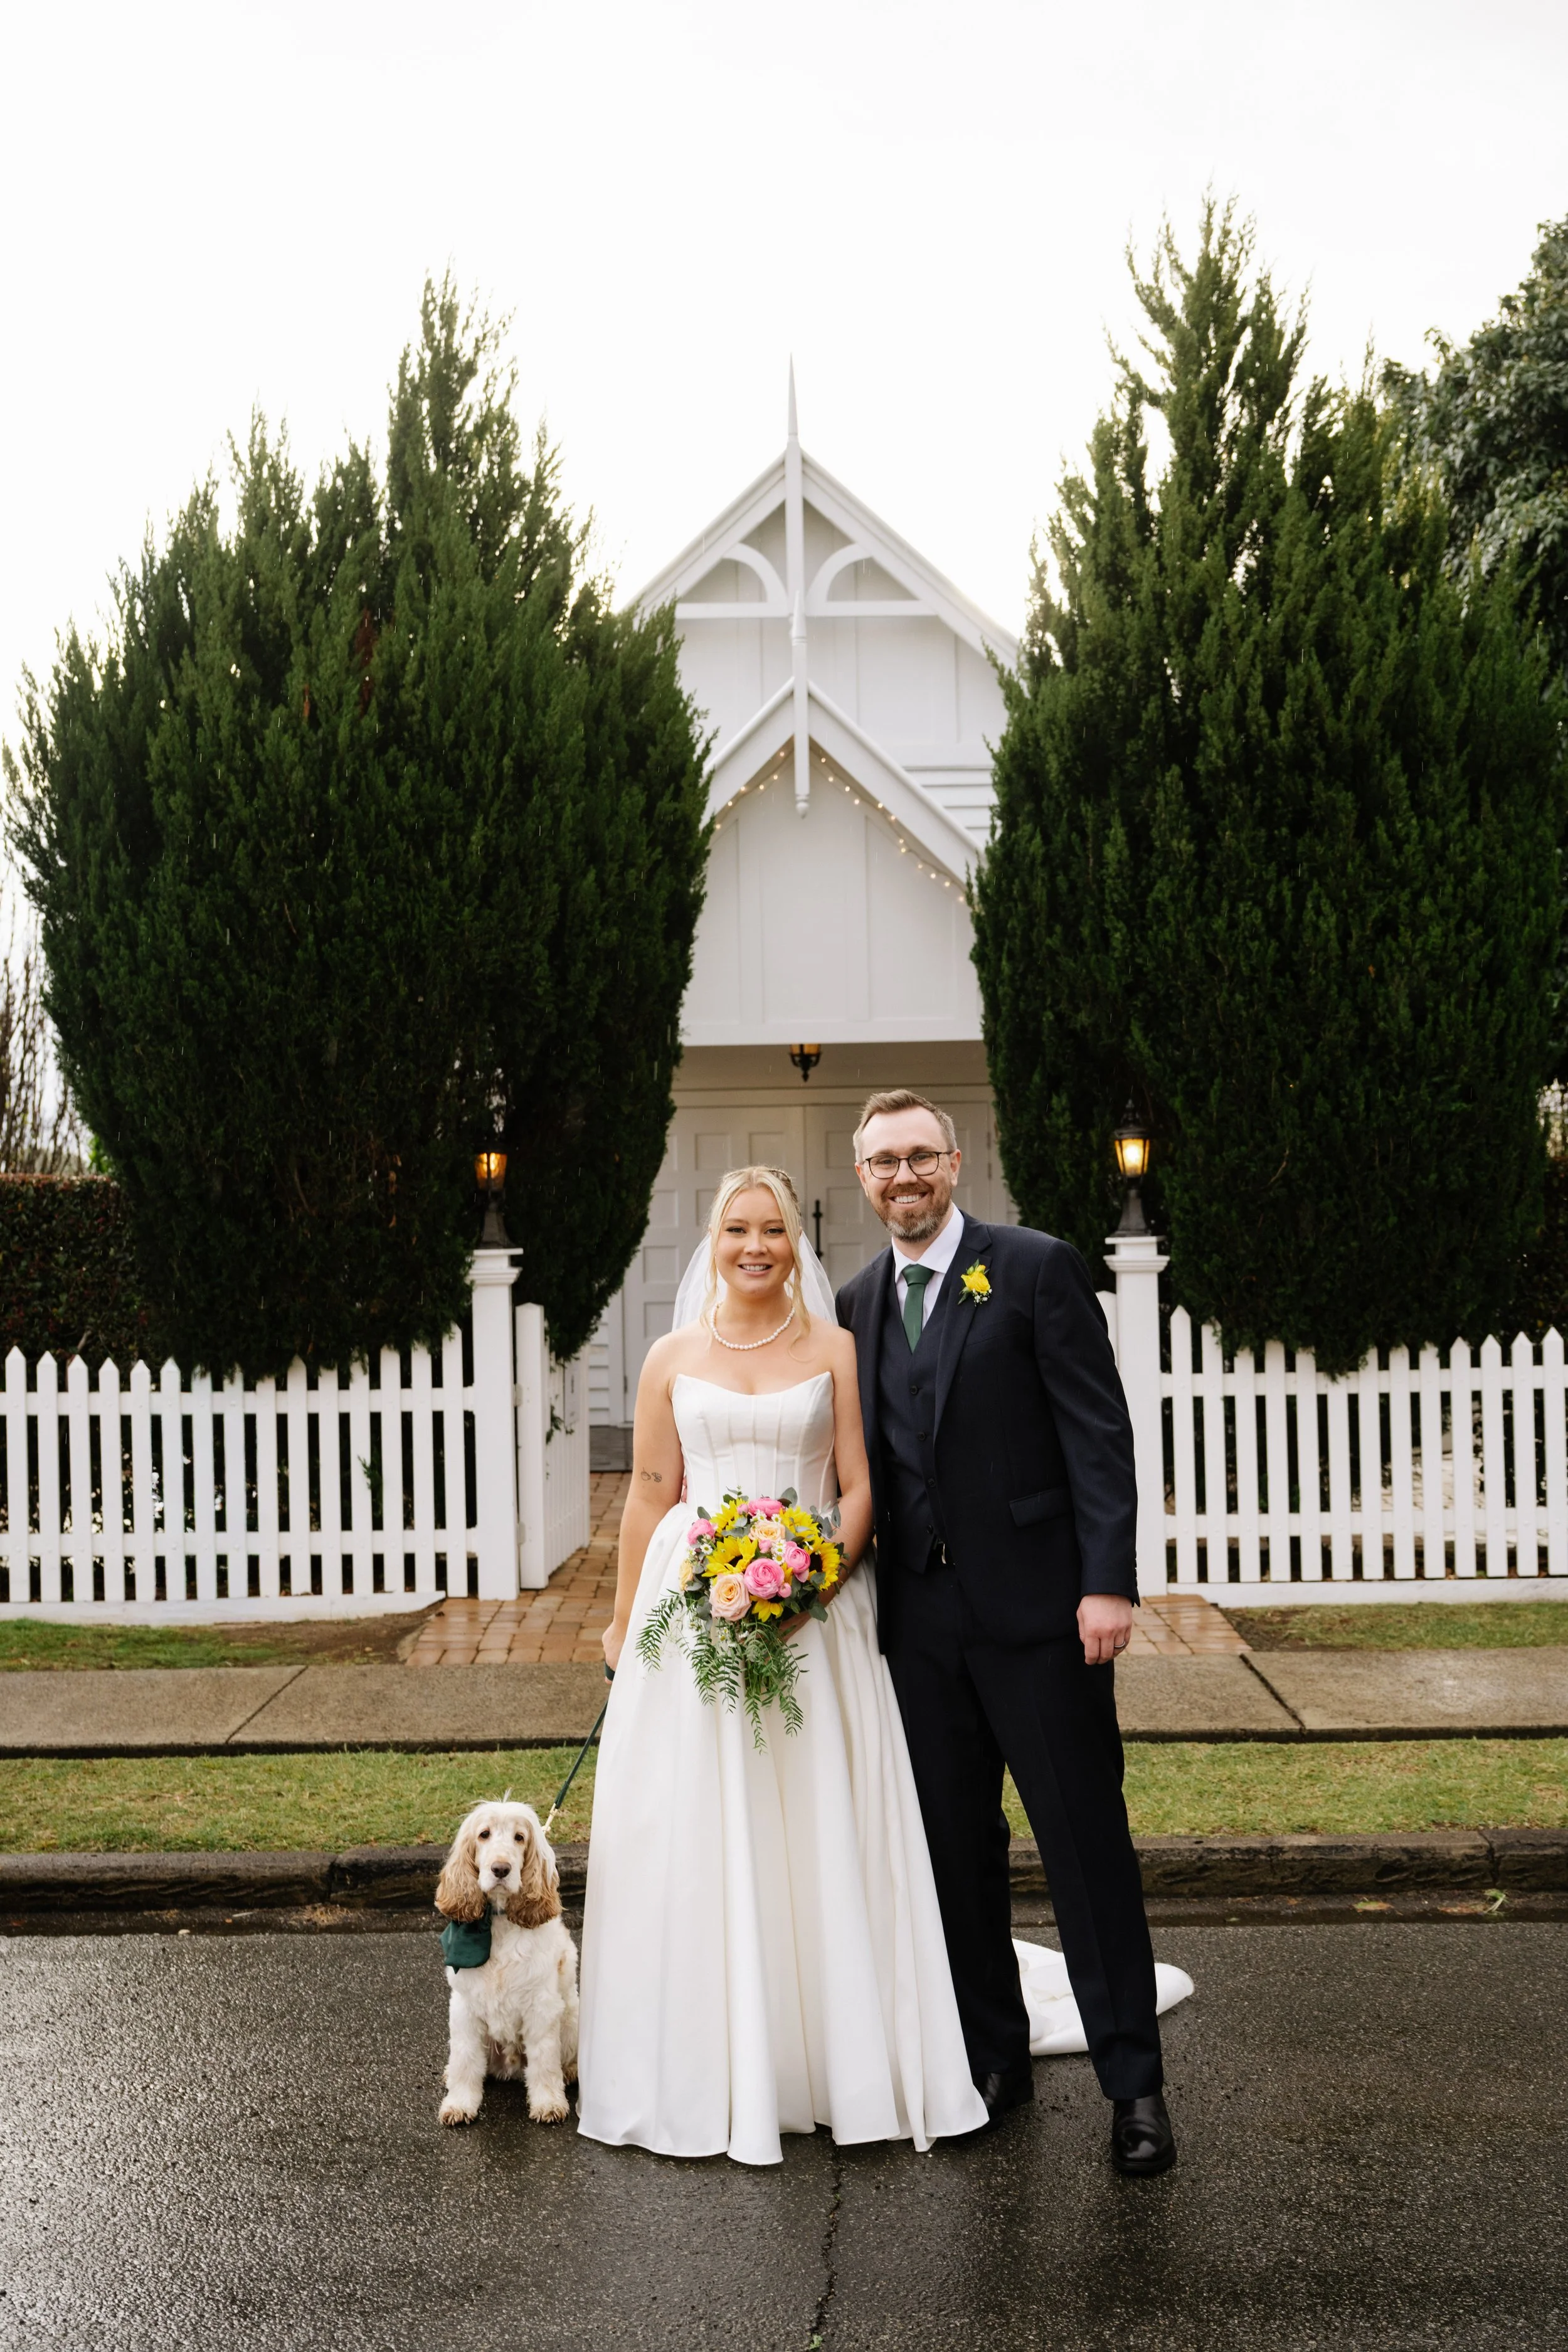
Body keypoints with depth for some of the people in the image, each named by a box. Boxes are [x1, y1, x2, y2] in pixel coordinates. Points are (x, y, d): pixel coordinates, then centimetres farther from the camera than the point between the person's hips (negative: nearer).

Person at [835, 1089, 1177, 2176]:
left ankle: (1134, 2082, 13)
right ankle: (993, 2058, 27)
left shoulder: (1038, 1268, -5)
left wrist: (1109, 1582, -16)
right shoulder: (859, 1301, 11)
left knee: (1087, 1841, 2)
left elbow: (1100, 1433, -9)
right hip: (919, 1617, 5)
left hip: (1034, 1604, -5)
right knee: (957, 1848, 12)